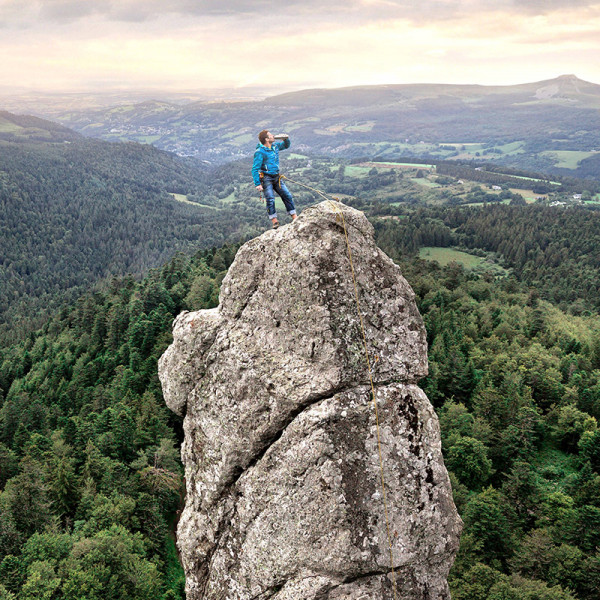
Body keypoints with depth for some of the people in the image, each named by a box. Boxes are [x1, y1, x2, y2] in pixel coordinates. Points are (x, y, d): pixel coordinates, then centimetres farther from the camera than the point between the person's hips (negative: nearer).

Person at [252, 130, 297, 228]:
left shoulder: (275, 146, 8)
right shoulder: (260, 152, -15)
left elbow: (286, 146, 29)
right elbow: (255, 169, -16)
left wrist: (286, 139, 6)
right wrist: (257, 184, -22)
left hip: (276, 177, 7)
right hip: (266, 178, -7)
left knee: (287, 196, 5)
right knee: (270, 199, -12)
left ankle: (295, 218, 11)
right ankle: (274, 221, -6)